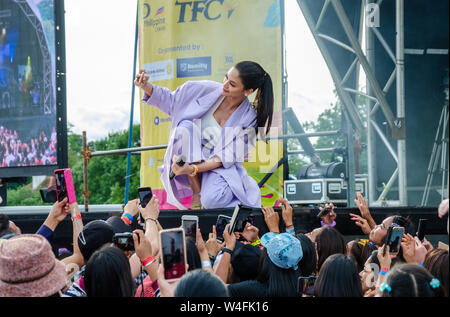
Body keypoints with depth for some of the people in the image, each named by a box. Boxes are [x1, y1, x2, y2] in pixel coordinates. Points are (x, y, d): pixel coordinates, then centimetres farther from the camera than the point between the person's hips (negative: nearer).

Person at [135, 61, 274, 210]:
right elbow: (170, 101, 3)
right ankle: (197, 193, -21)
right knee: (185, 127, -29)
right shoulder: (207, 89, -9)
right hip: (189, 157, 3)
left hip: (219, 167, -3)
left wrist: (194, 169, -31)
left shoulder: (248, 118, -13)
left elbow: (227, 156, -17)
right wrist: (146, 86, -15)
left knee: (212, 200, -37)